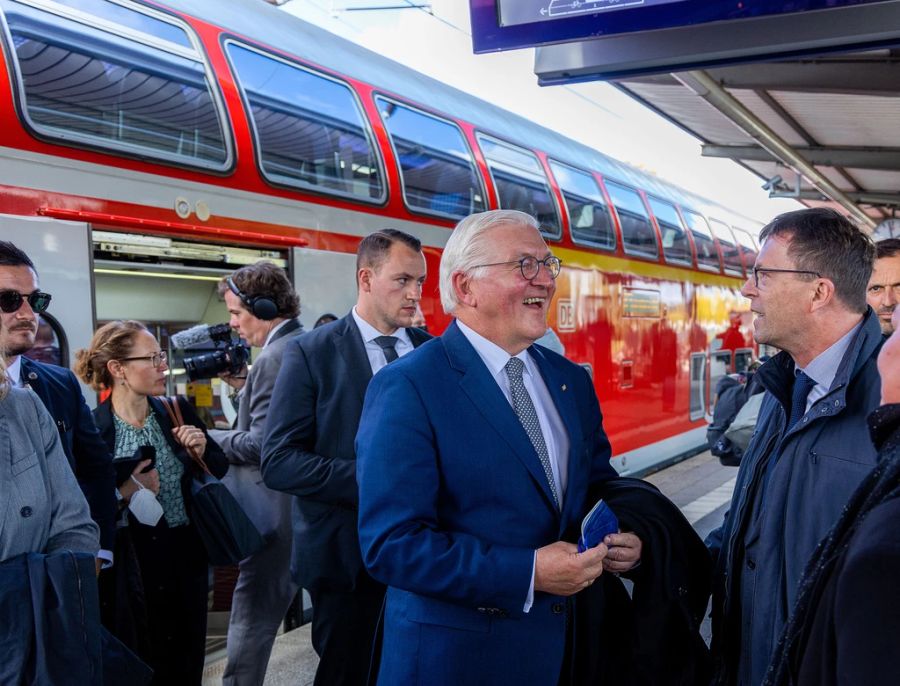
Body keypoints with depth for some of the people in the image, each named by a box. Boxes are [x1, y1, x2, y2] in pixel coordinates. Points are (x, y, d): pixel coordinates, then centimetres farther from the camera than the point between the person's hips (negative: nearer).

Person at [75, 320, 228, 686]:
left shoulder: (177, 410, -1)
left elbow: (221, 467, 10)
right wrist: (124, 494, -24)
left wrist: (202, 451, -9)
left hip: (187, 559, 4)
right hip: (132, 569, -4)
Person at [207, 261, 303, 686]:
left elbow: (261, 444, -21)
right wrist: (242, 384, 9)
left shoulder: (274, 358, -19)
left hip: (277, 510, -10)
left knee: (252, 615, 0)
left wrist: (205, 439, -9)